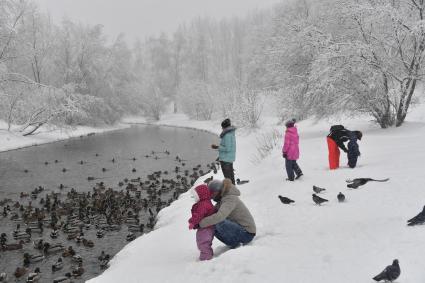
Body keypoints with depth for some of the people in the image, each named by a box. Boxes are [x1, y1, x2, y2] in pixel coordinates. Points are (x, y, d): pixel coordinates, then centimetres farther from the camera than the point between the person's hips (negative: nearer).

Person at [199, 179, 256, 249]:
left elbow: (219, 216, -36)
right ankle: (235, 244, 5)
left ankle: (235, 244, -8)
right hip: (240, 228, 10)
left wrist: (200, 223, -30)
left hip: (247, 233, -10)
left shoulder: (230, 199, -22)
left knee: (219, 223, -27)